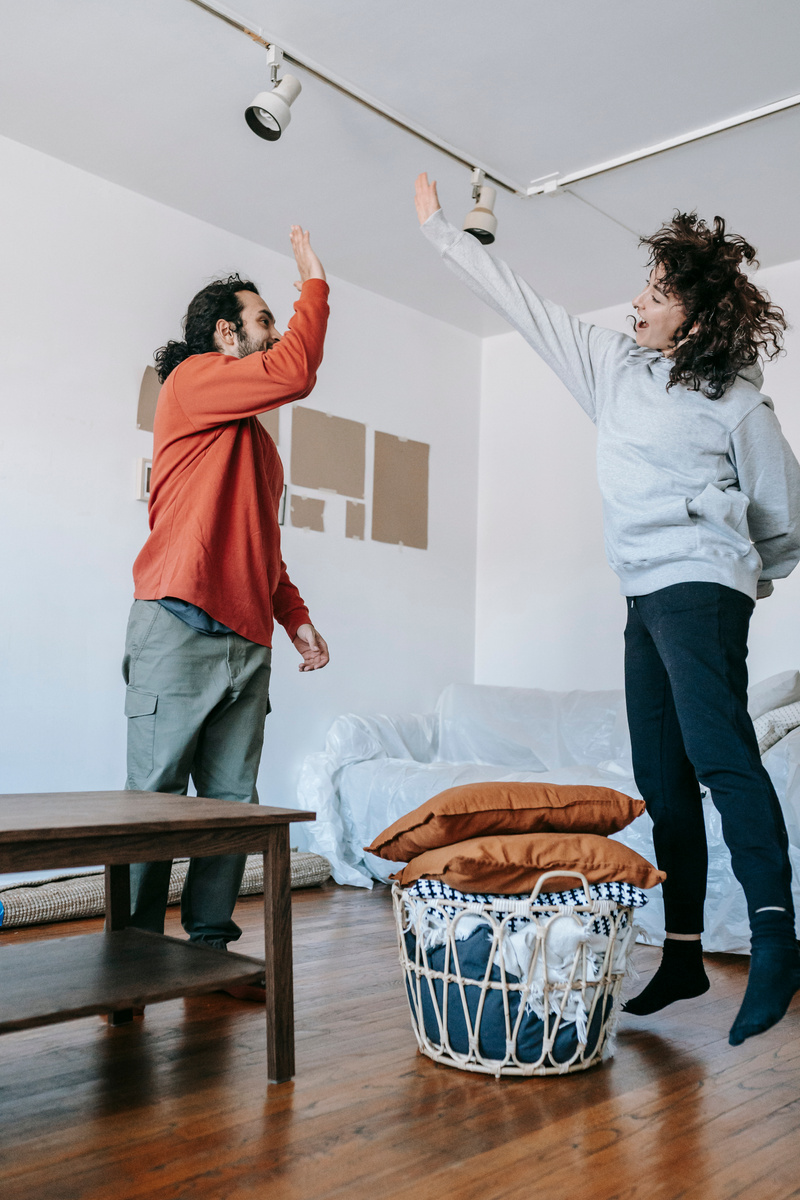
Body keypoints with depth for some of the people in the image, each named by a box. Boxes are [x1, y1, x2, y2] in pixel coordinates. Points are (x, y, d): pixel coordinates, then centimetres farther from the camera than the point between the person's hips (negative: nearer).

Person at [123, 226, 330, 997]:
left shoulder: (255, 437, 26)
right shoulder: (194, 379, 2)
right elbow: (295, 373, -14)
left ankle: (209, 949, 11)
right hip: (181, 627, -8)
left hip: (246, 642, 8)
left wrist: (296, 617, 15)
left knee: (231, 802, 4)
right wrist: (314, 281, 0)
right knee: (155, 797, -4)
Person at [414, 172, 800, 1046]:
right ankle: (683, 955, 8)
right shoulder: (612, 364, 14)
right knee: (662, 778, 4)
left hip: (701, 590, -6)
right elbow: (522, 304, 19)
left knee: (720, 753, -22)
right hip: (645, 596, 6)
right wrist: (438, 227, 23)